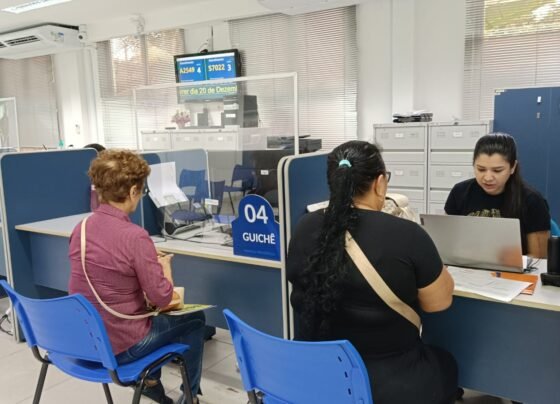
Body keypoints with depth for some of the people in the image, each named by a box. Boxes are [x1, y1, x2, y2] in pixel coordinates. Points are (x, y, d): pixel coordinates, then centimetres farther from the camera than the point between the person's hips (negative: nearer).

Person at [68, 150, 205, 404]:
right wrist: (164, 265, 0)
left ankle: (149, 380, 43)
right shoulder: (135, 236, -25)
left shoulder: (80, 228, -3)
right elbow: (162, 298, -18)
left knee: (151, 315, 33)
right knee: (195, 320, 16)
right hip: (119, 347, -7)